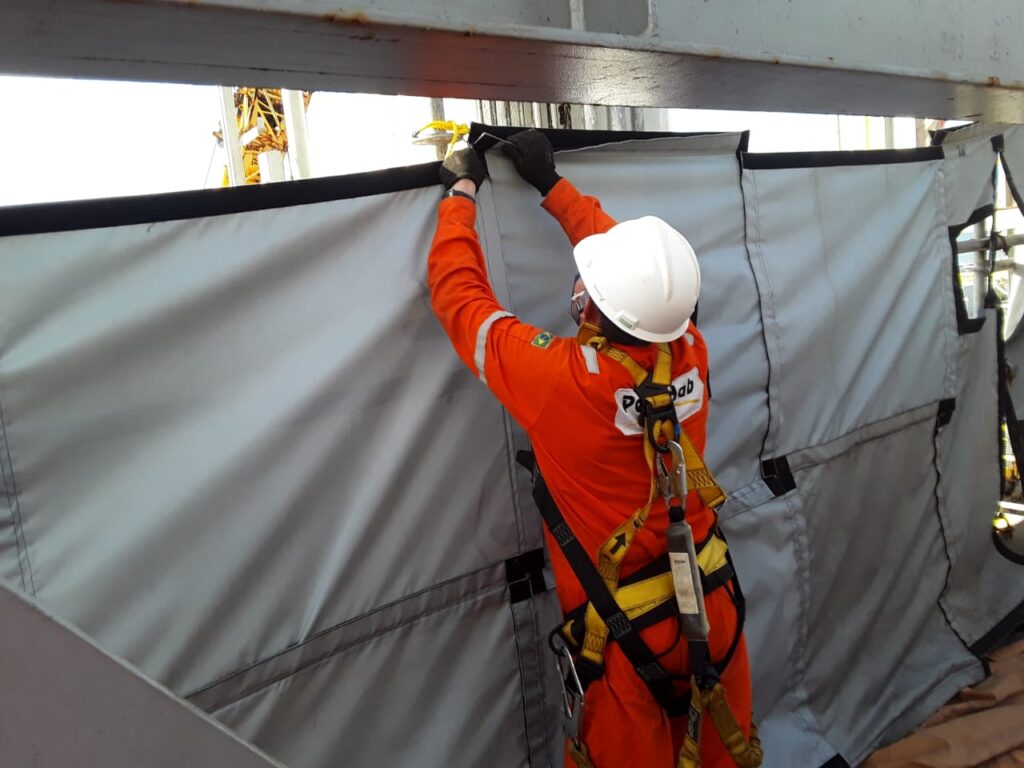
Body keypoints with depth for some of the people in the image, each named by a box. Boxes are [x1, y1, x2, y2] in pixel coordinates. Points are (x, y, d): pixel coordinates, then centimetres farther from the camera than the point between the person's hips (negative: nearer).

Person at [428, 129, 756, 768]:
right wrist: (553, 185, 14)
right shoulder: (690, 351, -13)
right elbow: (635, 264, 6)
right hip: (710, 602, 5)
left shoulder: (561, 380, -27)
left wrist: (463, 192, 2)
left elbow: (459, 293, -12)